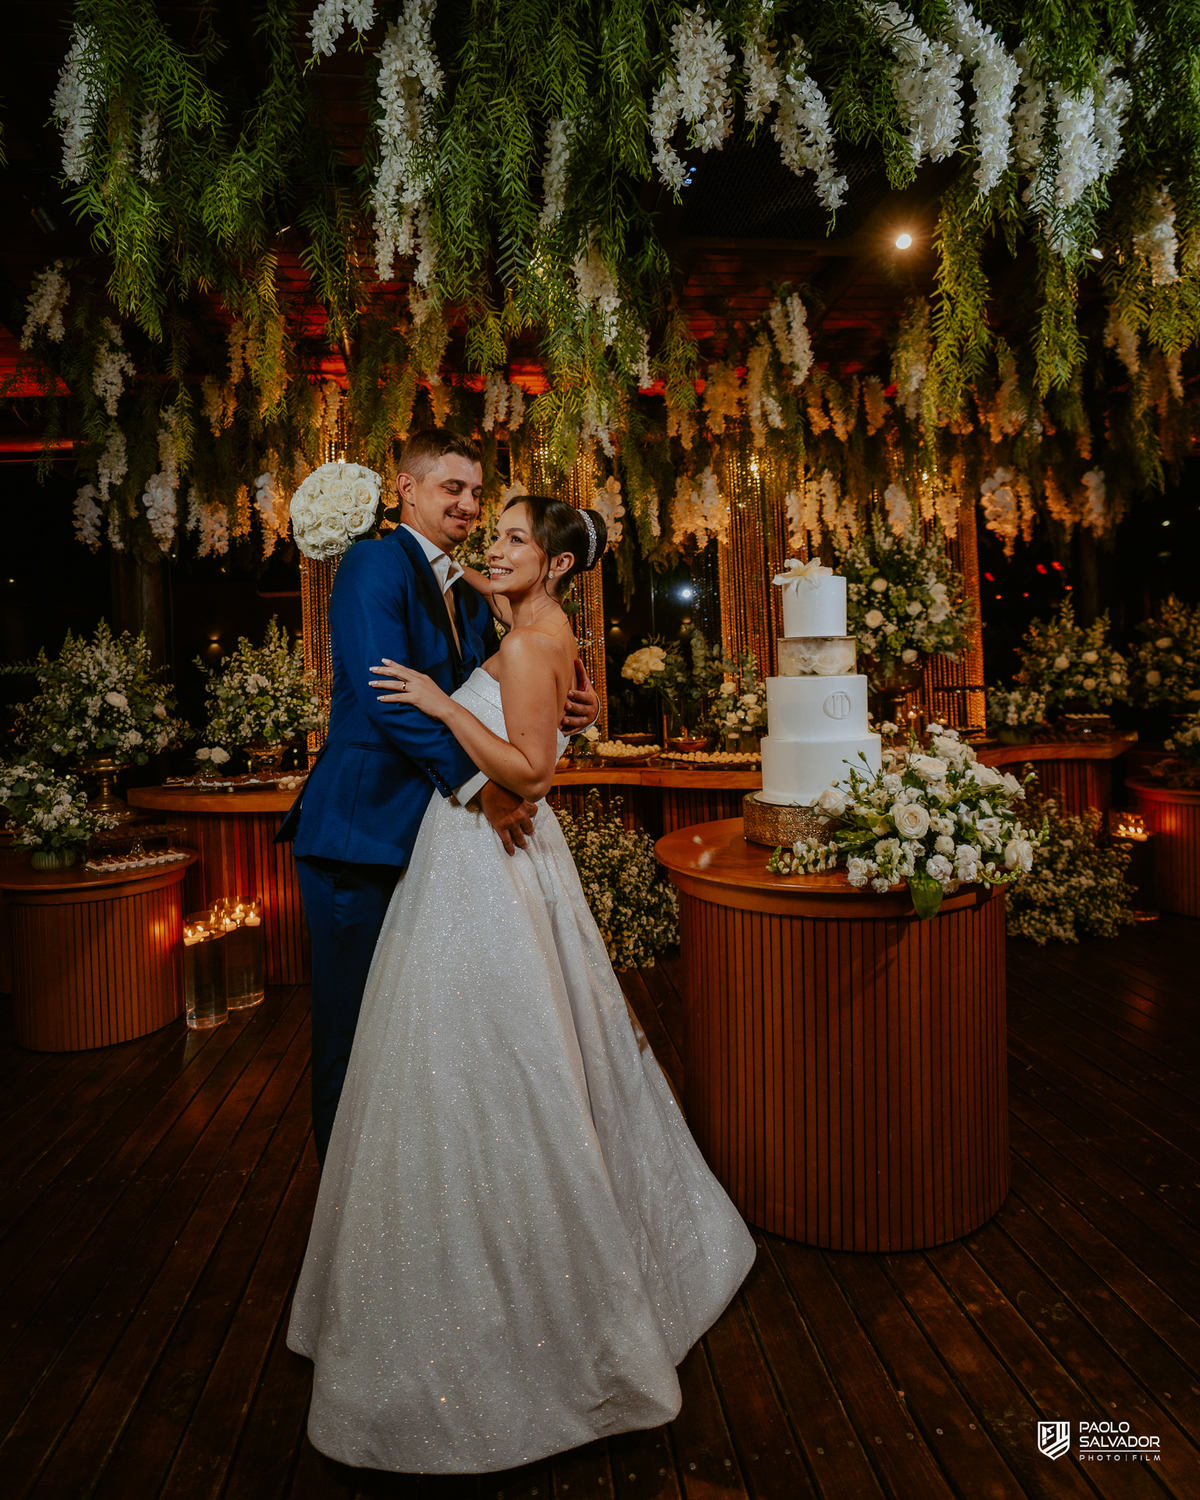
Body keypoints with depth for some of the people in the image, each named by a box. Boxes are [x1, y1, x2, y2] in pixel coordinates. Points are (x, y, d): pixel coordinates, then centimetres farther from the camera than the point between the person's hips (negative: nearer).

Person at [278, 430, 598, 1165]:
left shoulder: (469, 595, 15)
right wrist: (480, 783, -26)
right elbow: (384, 695, -23)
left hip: (434, 828, 8)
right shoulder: (376, 562, -11)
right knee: (355, 1024, 8)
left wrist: (570, 706, -9)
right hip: (362, 833, -8)